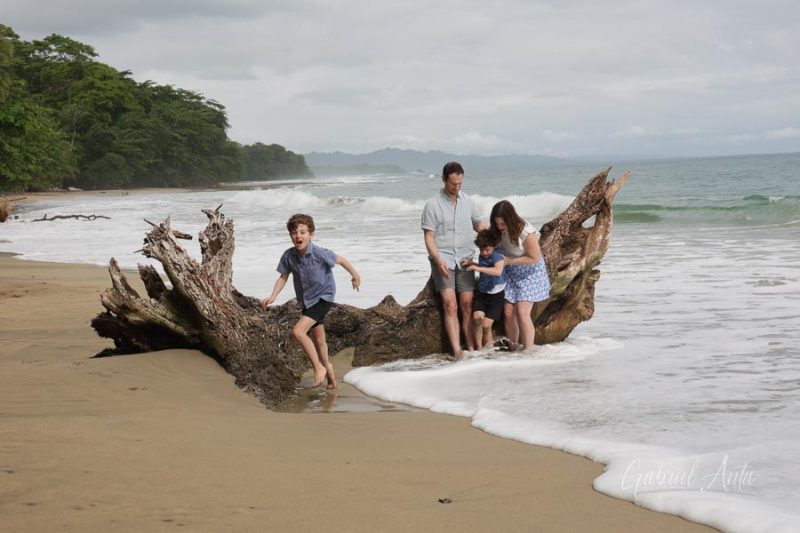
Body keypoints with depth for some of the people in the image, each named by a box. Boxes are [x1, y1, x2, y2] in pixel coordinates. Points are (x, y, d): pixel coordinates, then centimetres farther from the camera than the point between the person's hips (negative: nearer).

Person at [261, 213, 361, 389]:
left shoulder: (319, 254, -24)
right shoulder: (289, 256, -11)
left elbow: (341, 260, -11)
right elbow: (283, 277, 1)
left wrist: (355, 275, 4)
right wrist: (272, 296, -12)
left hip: (323, 297, -6)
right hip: (306, 300, 6)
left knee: (298, 331, -22)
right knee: (318, 340, 19)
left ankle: (319, 367, -9)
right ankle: (327, 367, 44)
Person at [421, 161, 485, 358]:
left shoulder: (467, 201, 9)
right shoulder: (433, 205, -3)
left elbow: (477, 224, 24)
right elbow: (429, 238, -5)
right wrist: (439, 261, -19)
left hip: (465, 260, 4)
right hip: (443, 260, -4)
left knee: (467, 305, -3)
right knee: (450, 305, -14)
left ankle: (472, 348, -2)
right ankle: (456, 350, -18)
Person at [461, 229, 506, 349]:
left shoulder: (497, 256, -17)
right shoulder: (481, 257, 6)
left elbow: (498, 271, -39)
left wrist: (477, 268, -39)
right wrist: (471, 263, 14)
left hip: (496, 295, -5)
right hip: (482, 293, 5)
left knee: (486, 325, -9)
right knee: (477, 317, -20)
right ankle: (478, 348, -11)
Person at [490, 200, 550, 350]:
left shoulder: (526, 233, -30)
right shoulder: (499, 230, -13)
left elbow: (535, 258, -20)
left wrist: (510, 261, -21)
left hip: (529, 273, -5)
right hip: (510, 273, 5)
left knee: (522, 312, -14)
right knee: (508, 312, -1)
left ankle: (528, 350, -6)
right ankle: (512, 349, 10)